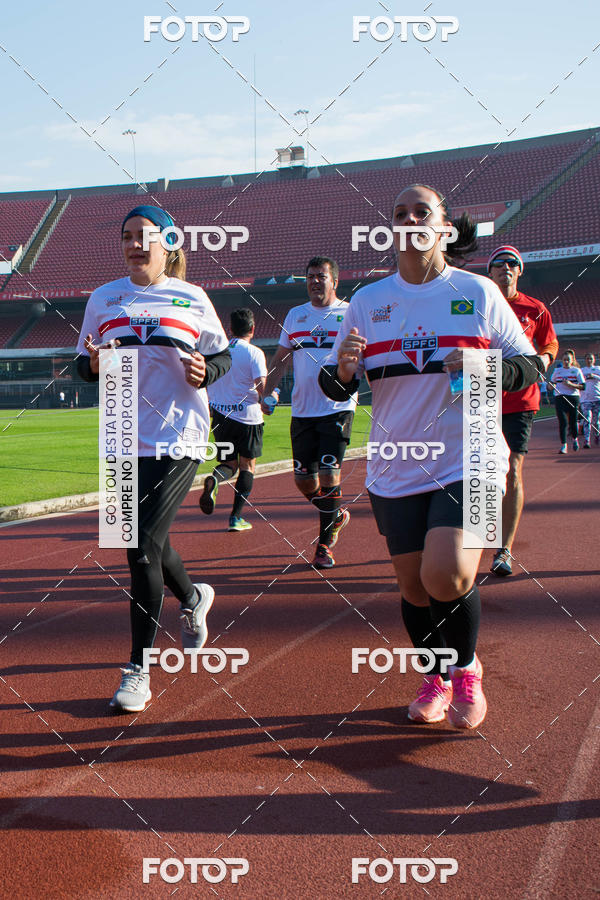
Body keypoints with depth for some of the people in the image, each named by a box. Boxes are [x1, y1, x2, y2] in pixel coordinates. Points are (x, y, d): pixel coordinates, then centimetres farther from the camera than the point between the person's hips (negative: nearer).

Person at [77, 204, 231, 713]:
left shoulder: (191, 299, 2)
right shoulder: (104, 299, 8)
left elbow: (223, 355, 10)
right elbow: (86, 365, 12)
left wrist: (205, 371, -12)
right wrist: (94, 365, -11)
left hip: (178, 437, -4)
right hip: (124, 441, 4)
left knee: (145, 546, -11)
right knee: (146, 545, 14)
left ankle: (138, 670, 0)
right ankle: (193, 598, 48)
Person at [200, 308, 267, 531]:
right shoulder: (254, 353, -7)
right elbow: (262, 387, -16)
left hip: (220, 415, 4)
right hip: (247, 415, -4)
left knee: (229, 463, 13)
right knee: (247, 465, 9)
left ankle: (213, 480, -23)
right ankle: (236, 517, 3)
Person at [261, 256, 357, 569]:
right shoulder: (295, 315, 14)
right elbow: (280, 359, 19)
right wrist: (266, 393, 8)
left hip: (337, 409, -4)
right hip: (302, 411, 4)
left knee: (329, 476, -11)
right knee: (304, 480, 5)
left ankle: (325, 544, 3)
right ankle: (336, 516, 33)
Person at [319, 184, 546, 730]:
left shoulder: (478, 293, 0)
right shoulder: (368, 301, 5)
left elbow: (531, 365, 4)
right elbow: (335, 386, 8)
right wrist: (343, 369, -16)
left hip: (467, 461, -3)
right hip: (396, 470, 3)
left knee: (446, 575, -19)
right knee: (414, 587, 8)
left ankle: (467, 670, 11)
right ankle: (436, 681, 34)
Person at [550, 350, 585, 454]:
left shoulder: (577, 370, 4)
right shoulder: (557, 370, 11)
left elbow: (583, 386, 0)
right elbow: (551, 383, 22)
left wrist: (570, 384, -14)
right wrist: (552, 386, -2)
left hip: (573, 398, -1)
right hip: (559, 398, 1)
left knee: (573, 421, 0)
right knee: (562, 422, -9)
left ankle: (575, 439, 30)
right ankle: (563, 445, -5)